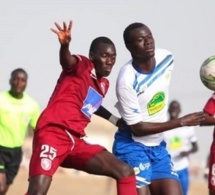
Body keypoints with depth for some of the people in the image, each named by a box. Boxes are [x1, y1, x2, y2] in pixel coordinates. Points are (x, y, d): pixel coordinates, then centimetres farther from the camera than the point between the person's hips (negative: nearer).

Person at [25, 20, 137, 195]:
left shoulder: (103, 84, 20)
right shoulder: (83, 66, -3)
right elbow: (67, 61, -29)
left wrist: (116, 121, 43)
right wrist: (64, 45, -51)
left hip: (76, 141, 8)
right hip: (53, 134, -8)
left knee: (125, 172, -1)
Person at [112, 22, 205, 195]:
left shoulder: (166, 58, -6)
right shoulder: (127, 80, -26)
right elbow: (137, 128, -21)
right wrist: (182, 122, -20)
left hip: (158, 146, 7)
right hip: (133, 147, -7)